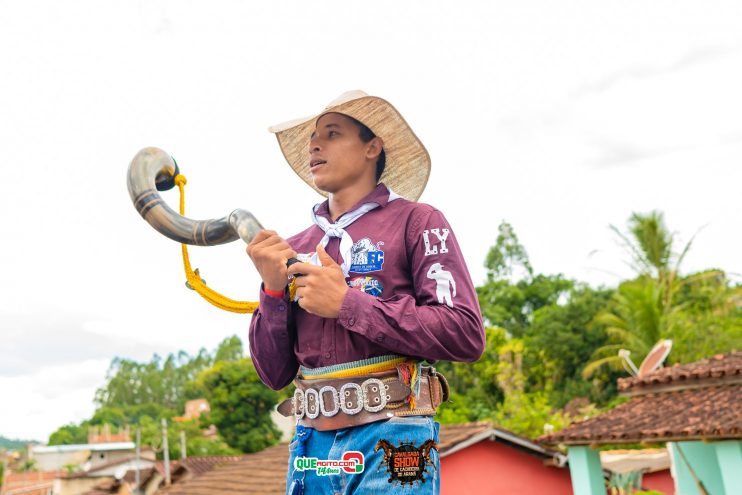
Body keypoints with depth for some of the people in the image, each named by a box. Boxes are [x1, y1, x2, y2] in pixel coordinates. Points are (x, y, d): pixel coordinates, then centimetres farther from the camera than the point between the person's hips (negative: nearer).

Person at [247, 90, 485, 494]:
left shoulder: (414, 221, -1)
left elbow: (466, 335, -12)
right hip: (310, 444, 4)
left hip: (391, 442, -4)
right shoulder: (296, 248, 12)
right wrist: (274, 289, -5)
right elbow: (275, 375, 11)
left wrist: (347, 304, -14)